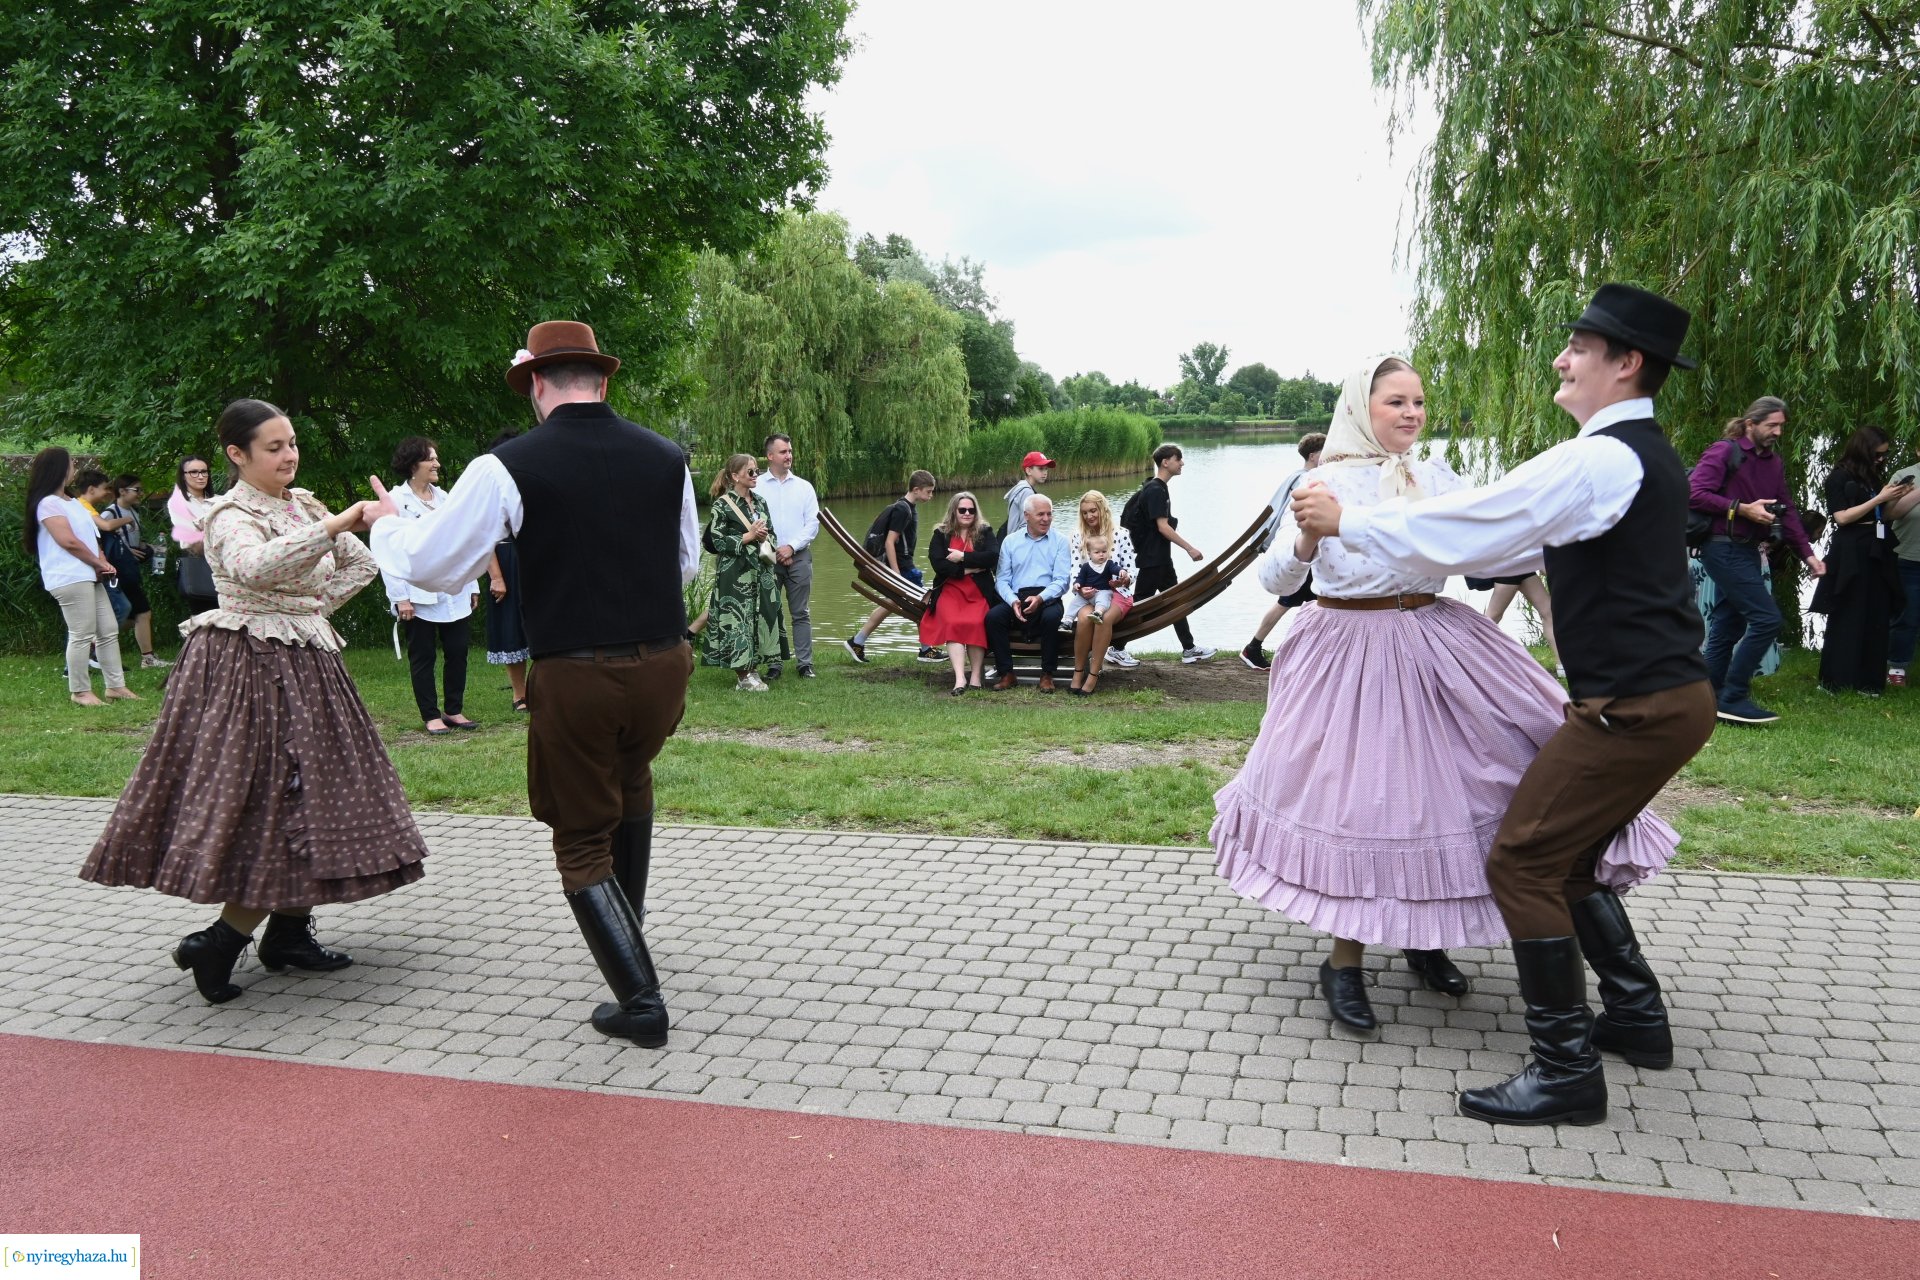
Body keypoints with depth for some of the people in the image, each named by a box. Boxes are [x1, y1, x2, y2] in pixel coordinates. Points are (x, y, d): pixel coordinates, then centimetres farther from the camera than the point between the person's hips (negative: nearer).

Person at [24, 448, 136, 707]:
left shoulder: (73, 502, 21)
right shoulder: (48, 503, -8)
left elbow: (91, 537, 21)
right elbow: (69, 541, -16)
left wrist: (103, 564, 2)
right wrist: (100, 564, -6)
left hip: (90, 576, 10)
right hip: (70, 578, -10)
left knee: (109, 631, 8)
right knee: (82, 635, -8)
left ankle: (116, 685, 13)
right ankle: (80, 691, -1)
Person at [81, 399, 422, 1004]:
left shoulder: (304, 505, 12)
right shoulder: (230, 515, -11)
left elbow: (361, 563, 17)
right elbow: (254, 567, -34)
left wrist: (311, 609, 5)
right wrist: (331, 526, -41)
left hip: (305, 665, 8)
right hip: (249, 670, -8)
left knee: (312, 792, 10)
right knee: (275, 800, -10)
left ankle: (289, 933, 18)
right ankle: (218, 942, -4)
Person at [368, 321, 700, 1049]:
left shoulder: (508, 467, -8)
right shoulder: (666, 457, 2)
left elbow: (431, 567, -1)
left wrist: (386, 523, 20)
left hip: (573, 677, -4)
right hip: (663, 665, 4)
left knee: (582, 841, 12)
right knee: (631, 778, 33)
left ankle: (640, 1001, 7)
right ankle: (626, 928, 47)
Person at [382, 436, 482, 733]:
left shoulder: (443, 497, 14)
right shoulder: (396, 500, -4)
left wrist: (472, 585, 11)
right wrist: (400, 597, -15)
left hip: (454, 594, 5)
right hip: (419, 595, -5)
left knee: (458, 652, 6)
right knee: (422, 657, 3)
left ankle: (454, 711, 17)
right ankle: (431, 716, 11)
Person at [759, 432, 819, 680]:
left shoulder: (804, 487, 10)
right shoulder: (756, 487, 3)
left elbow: (813, 523, 4)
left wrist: (792, 547, -8)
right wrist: (773, 552, -7)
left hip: (799, 556, 1)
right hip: (767, 557, -1)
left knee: (801, 613, 3)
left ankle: (805, 663, 7)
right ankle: (773, 664, 6)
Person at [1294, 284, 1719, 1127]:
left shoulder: (1599, 460, -18)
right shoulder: (1640, 456, 15)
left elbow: (1473, 527, -19)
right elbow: (1534, 545, 22)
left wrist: (1346, 522, -9)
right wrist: (1421, 553, 22)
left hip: (1632, 708, -10)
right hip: (1664, 695, 10)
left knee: (1522, 863, -6)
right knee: (1566, 860, 20)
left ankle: (1567, 1072, 0)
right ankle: (1636, 1017, 30)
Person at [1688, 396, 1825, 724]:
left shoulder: (1775, 462, 17)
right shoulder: (1725, 452, -8)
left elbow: (1786, 510, 16)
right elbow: (1694, 494, -18)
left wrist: (1807, 554, 7)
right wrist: (1743, 509, -20)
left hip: (1747, 552, 9)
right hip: (1723, 547, -9)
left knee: (1729, 627, 10)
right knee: (1766, 619, -14)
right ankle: (1733, 697, -7)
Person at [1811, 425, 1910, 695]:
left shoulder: (1873, 478, 15)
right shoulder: (1840, 477, -4)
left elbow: (1882, 517, 19)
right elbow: (1842, 517, -12)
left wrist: (1896, 499, 2)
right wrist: (1879, 498, -13)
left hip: (1877, 554, 7)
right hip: (1850, 555, -6)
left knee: (1876, 619, 4)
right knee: (1847, 619, -3)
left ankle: (1868, 681, 8)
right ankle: (1834, 681, 3)